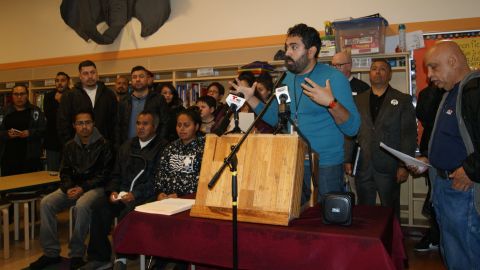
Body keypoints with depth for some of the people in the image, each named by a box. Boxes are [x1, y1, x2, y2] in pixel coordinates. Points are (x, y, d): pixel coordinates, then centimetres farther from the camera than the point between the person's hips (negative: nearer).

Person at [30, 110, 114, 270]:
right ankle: (51, 253, -8)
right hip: (72, 187, 6)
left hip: (95, 187, -5)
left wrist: (83, 188, -16)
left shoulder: (103, 145, -4)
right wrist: (68, 188, -7)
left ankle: (76, 254, -20)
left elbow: (104, 174, -8)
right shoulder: (70, 146, 13)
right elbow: (65, 171, 14)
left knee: (81, 205, -36)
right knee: (46, 203, -17)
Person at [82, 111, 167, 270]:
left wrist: (135, 194, -18)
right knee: (99, 208, -19)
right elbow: (116, 175, 21)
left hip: (146, 196, -6)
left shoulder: (162, 148, -1)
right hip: (122, 193, 6)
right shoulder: (127, 146, 21)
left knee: (127, 213, -32)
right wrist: (113, 191, 2)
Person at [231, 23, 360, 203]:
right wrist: (250, 98, 4)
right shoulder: (287, 79, 6)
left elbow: (352, 128, -18)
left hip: (326, 166, -5)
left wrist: (331, 102, -33)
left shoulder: (334, 78, -12)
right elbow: (274, 118, 13)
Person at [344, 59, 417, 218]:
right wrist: (348, 160, 3)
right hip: (363, 168, 2)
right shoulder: (358, 100, 11)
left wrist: (404, 166, -9)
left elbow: (409, 135, -3)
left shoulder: (402, 100, 3)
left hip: (389, 168, -2)